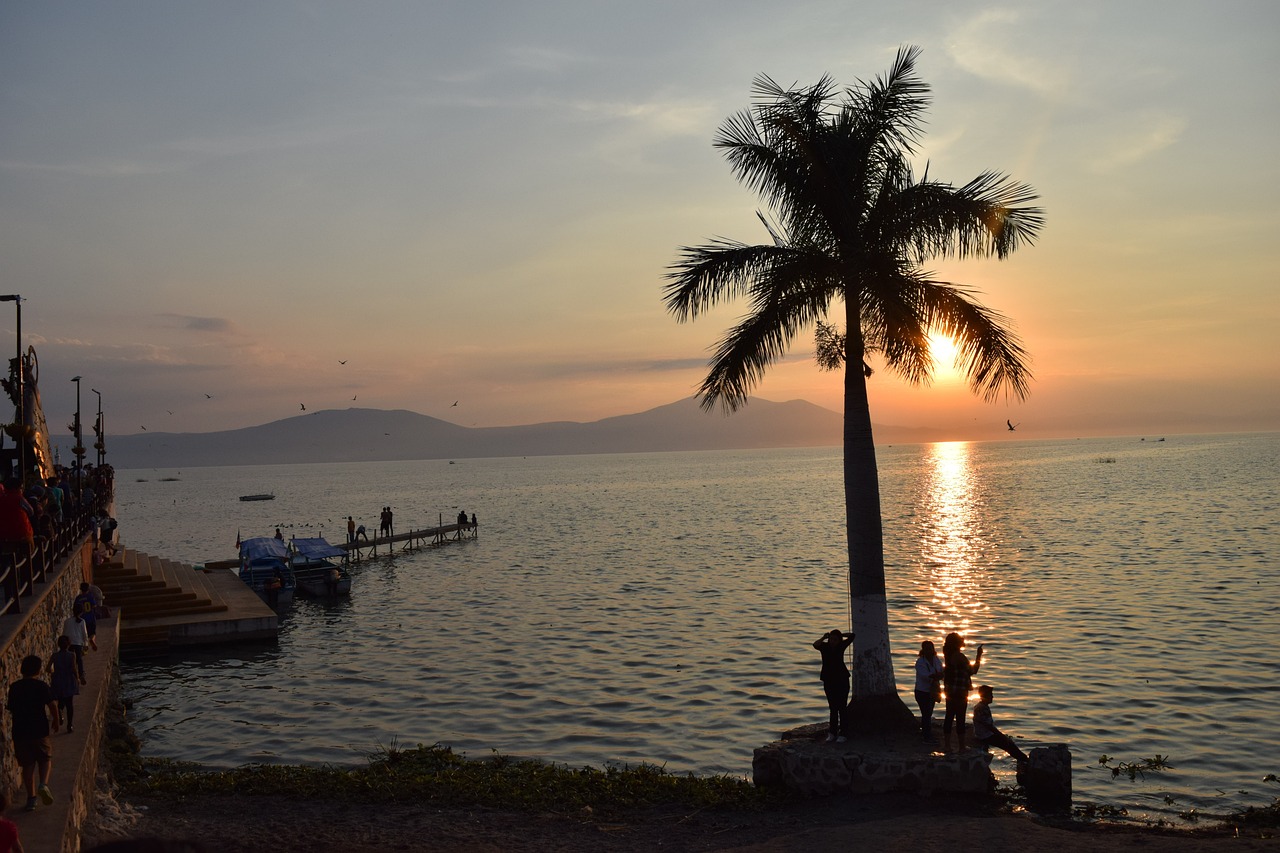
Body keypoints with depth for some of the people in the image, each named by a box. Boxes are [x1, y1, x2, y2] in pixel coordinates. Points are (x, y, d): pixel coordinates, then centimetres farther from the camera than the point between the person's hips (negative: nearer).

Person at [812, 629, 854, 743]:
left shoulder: (841, 646, -2)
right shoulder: (824, 646, -4)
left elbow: (852, 636, -11)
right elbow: (815, 644, -24)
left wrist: (840, 635, -7)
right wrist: (824, 637, -20)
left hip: (842, 680, -1)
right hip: (829, 681, 1)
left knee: (842, 707, -4)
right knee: (833, 708, 9)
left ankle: (842, 734, -1)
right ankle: (832, 733, 17)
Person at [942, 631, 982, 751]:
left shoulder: (948, 655, 8)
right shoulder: (959, 656, -18)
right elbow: (973, 670, -13)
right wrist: (979, 655, -7)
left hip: (950, 691, 8)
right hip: (960, 692, -8)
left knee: (949, 717, 11)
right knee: (960, 719, -4)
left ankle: (947, 745, 16)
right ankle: (962, 747, -1)